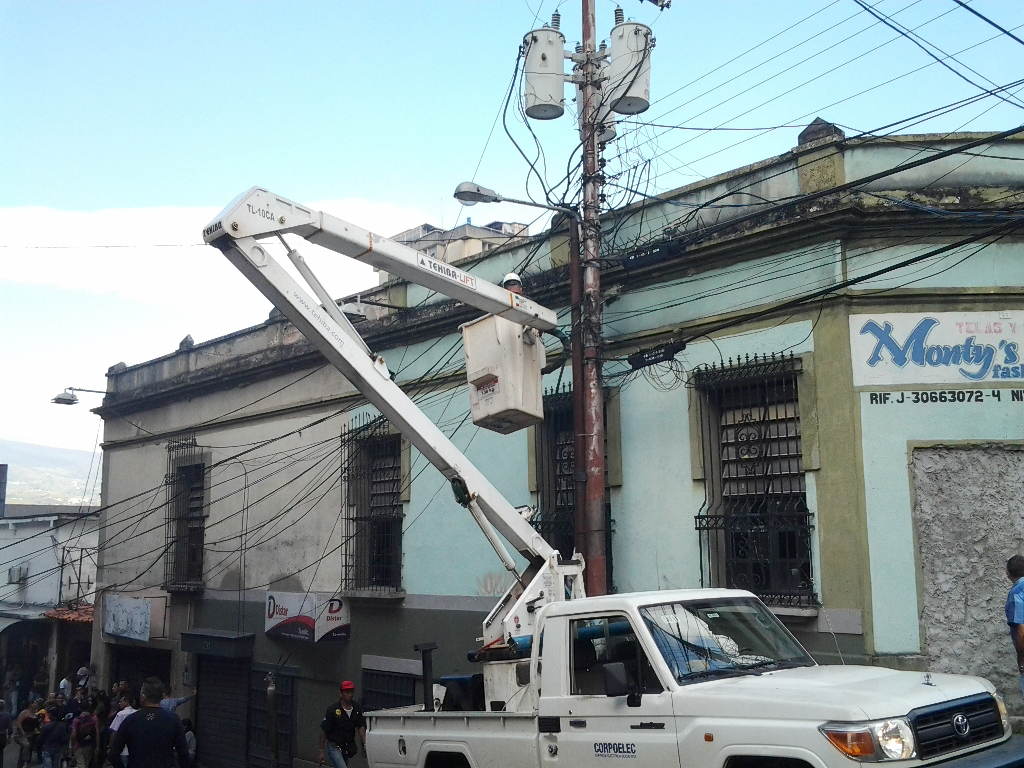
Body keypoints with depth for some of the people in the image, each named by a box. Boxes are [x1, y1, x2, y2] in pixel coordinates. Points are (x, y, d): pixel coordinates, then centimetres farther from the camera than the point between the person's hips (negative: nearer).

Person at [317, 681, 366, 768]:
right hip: (334, 746, -5)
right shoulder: (333, 709, -14)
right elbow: (323, 731, -9)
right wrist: (321, 751, -8)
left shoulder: (357, 709, -1)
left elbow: (361, 727, -4)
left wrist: (364, 744, -18)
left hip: (348, 747, 5)